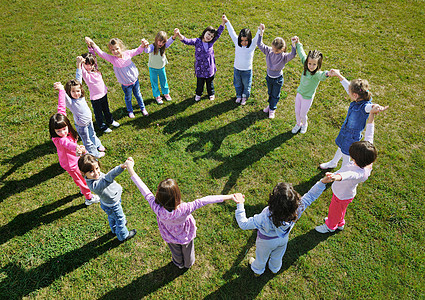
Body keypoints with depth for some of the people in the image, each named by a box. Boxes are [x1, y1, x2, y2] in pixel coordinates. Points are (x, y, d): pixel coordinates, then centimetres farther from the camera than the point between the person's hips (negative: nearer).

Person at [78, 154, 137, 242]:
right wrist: (122, 167, -76)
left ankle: (115, 230, 66)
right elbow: (108, 178, -63)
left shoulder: (95, 175, -22)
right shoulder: (94, 185, -47)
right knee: (120, 219, 21)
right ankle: (123, 236, 51)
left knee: (112, 217, 35)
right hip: (112, 206, -8)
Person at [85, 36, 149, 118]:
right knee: (128, 98, 22)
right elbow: (101, 53, -31)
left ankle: (143, 108, 50)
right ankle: (130, 111, 50)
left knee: (138, 95, 25)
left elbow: (138, 51, -6)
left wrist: (142, 45, -28)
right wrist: (93, 44, -45)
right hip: (126, 85, -2)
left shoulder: (127, 53, -15)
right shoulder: (112, 59, -21)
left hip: (135, 80, 2)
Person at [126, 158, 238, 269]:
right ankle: (188, 264, 67)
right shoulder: (185, 210, -46)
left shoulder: (158, 210, -42)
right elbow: (203, 201, -44)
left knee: (176, 251, 35)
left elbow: (146, 192, -34)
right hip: (186, 235, -1)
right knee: (187, 250, 34)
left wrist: (131, 171, -25)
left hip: (170, 237, 1)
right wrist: (228, 197, -40)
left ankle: (179, 263, 68)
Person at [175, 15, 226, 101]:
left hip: (210, 68, 2)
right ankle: (198, 94, 44)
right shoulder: (197, 41, -14)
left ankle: (211, 94, 45)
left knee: (210, 83, 22)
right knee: (200, 83, 19)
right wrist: (179, 34, -42)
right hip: (200, 68, -1)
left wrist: (223, 22, -20)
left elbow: (219, 33, -10)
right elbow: (186, 41, -24)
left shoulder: (211, 42, -8)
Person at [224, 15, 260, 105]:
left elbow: (257, 37, -34)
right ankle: (239, 96, 48)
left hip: (247, 70, -2)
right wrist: (227, 22, -5)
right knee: (237, 84, 23)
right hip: (236, 69, 3)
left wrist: (260, 30, -53)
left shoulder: (252, 45, -17)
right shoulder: (237, 42, -10)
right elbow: (232, 32, -6)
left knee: (246, 85, 17)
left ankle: (244, 97, 43)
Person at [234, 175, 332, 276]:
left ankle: (257, 270, 64)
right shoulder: (297, 209, -39)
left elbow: (244, 224, -37)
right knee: (277, 256, 37)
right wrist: (322, 182, -20)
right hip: (283, 239, 3)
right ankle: (275, 269, 69)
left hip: (266, 241, -3)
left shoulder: (265, 218, -48)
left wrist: (240, 205, -33)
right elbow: (311, 196, -23)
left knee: (262, 257, 32)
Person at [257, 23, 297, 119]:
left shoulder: (284, 56, -27)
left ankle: (272, 109, 38)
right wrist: (261, 33, -26)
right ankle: (270, 104, 53)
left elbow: (293, 55, -46)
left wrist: (293, 45, -59)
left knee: (275, 95, 17)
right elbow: (260, 44, -17)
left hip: (278, 79, -4)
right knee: (270, 93, 27)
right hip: (269, 77, 4)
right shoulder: (269, 51, -16)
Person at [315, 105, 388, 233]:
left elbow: (350, 174, -71)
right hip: (343, 192, 7)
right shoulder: (368, 151, -26)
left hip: (342, 196, -7)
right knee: (340, 210, 36)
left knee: (335, 211, 25)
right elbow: (369, 135, -23)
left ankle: (330, 226, 56)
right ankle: (340, 223, 64)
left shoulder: (361, 173, -47)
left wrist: (338, 176, -93)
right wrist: (372, 114, -27)